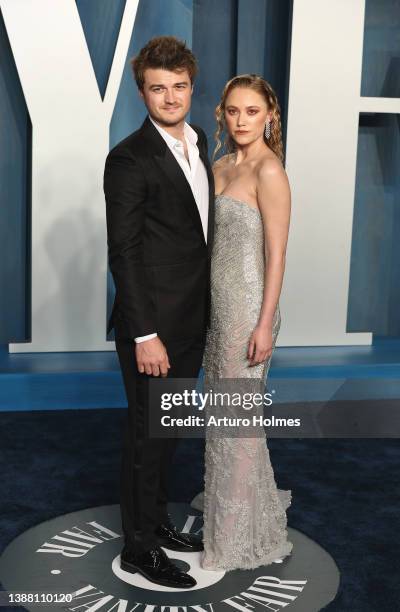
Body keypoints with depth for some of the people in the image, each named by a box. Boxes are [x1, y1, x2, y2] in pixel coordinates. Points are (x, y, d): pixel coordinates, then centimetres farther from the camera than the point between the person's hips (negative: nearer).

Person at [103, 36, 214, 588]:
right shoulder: (130, 159, -15)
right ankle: (138, 549, 22)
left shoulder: (198, 141, 10)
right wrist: (144, 334, -20)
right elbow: (123, 252, -17)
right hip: (154, 324, -8)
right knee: (148, 433, 5)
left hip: (192, 320, 8)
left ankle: (156, 520, 37)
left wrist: (205, 307, 14)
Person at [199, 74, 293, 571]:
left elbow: (276, 253, -16)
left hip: (247, 304, -8)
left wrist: (265, 325, -18)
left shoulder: (268, 171, -14)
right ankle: (229, 506, 37)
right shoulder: (221, 167, 10)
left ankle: (242, 534, 18)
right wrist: (202, 305, 15)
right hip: (216, 302, 8)